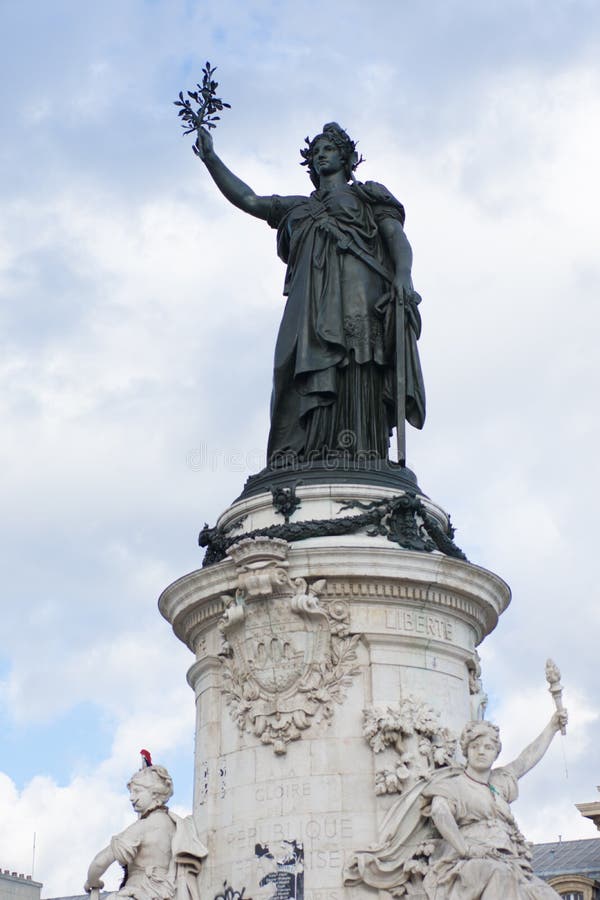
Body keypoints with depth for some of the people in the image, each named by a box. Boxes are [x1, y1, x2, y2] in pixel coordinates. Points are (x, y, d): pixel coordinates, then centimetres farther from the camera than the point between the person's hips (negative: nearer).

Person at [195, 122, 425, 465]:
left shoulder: (368, 196, 23)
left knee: (356, 386, -19)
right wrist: (211, 157, 24)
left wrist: (403, 275, -12)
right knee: (314, 389, -15)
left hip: (359, 298, -3)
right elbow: (247, 199, 29)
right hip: (313, 305, 3)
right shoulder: (299, 208, 36)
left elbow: (398, 237, 8)